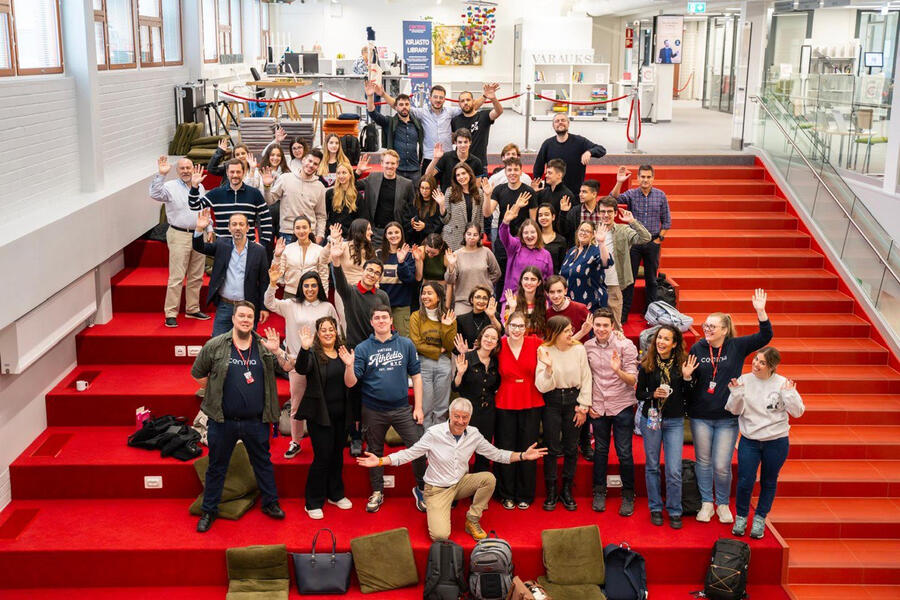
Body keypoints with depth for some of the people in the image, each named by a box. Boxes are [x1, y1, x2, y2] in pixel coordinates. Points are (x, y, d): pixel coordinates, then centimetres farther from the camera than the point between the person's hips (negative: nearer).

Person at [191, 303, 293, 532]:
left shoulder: (264, 346, 1)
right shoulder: (215, 345, -4)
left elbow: (289, 367, -6)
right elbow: (197, 374, 6)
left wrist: (277, 350, -21)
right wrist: (215, 393, 4)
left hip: (256, 421, 2)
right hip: (223, 421, -1)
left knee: (263, 463, 16)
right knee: (217, 467, 10)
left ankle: (270, 503, 32)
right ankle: (209, 511, 23)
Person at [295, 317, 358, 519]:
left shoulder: (342, 354, 7)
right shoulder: (313, 354, -7)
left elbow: (350, 384, -1)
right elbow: (301, 370, -27)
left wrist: (349, 366, -20)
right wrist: (304, 348, -44)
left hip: (341, 414, 5)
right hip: (320, 414, -5)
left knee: (337, 455, 15)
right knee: (322, 457, -6)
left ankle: (335, 494, 32)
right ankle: (313, 503, 6)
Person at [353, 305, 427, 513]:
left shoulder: (406, 344, 1)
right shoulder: (362, 349, -3)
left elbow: (416, 375, 4)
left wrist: (418, 407, 1)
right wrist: (349, 365, -29)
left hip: (402, 409, 0)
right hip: (373, 410, 0)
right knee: (375, 452, 14)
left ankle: (421, 488, 18)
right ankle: (377, 492, 31)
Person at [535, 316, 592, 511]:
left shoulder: (579, 349, -6)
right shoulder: (544, 351, -9)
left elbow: (586, 380, 0)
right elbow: (542, 387, -12)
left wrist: (583, 407, -2)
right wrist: (548, 367, -29)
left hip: (573, 399, 1)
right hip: (552, 401, -1)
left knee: (571, 448, 8)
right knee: (552, 448, 3)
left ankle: (567, 491, 22)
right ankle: (551, 492, 17)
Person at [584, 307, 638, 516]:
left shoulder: (625, 345, -9)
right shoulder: (588, 346, 1)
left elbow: (633, 380, -13)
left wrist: (618, 371, -32)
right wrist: (587, 404, 6)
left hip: (622, 406, -3)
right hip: (597, 407, 3)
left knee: (624, 453, 0)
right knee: (600, 451, 11)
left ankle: (628, 495, 15)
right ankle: (599, 492, 25)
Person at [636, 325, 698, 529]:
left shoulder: (682, 363, -3)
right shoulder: (646, 365, -3)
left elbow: (687, 397, 1)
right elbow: (639, 394, 2)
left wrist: (687, 378, -14)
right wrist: (653, 394, -16)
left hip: (674, 422, 0)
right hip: (651, 419, 1)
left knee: (674, 470, -3)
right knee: (652, 467, 10)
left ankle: (675, 512, 12)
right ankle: (655, 509, 24)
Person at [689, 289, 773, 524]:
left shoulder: (737, 346, -2)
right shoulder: (697, 349, 0)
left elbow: (765, 337, -8)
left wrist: (760, 311, -20)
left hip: (727, 418, -1)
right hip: (700, 417, 1)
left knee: (722, 465, -1)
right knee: (703, 461, 10)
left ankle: (723, 504, 21)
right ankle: (706, 503, 25)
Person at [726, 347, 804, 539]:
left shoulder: (783, 384, -7)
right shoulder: (744, 380, -4)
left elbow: (798, 412, -8)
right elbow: (735, 410, -2)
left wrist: (789, 394, -23)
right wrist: (736, 393, -19)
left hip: (776, 441, 0)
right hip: (749, 440, 1)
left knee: (769, 482, 12)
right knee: (744, 482, -2)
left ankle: (760, 519, 29)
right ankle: (741, 517, 20)